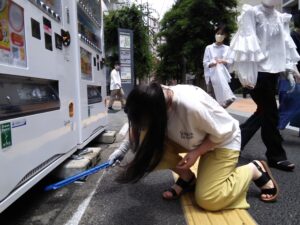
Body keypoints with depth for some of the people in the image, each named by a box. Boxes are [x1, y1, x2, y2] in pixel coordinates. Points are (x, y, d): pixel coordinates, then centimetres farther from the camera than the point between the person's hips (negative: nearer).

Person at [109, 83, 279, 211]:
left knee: (208, 200, -12)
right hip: (188, 138, 6)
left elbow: (222, 132, -25)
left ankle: (255, 169, 8)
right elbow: (139, 128, -2)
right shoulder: (156, 99, -22)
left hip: (223, 141, -6)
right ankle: (187, 178, 5)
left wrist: (196, 152, -24)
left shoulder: (192, 105, -42)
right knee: (153, 145, -17)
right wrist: (123, 149, -6)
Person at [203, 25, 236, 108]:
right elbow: (205, 63, 3)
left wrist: (224, 61, -14)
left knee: (222, 96, -4)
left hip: (223, 76, 2)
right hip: (212, 76, -1)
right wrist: (212, 64, -18)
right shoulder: (209, 48, 7)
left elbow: (231, 62, 8)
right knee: (212, 98, -12)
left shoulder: (227, 48, 13)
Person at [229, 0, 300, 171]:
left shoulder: (281, 18, 16)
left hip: (273, 71, 8)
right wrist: (248, 74, -20)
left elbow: (286, 45, 17)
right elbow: (248, 43, -13)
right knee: (270, 114, -1)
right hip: (259, 72, -8)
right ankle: (276, 156, 15)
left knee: (264, 112, 10)